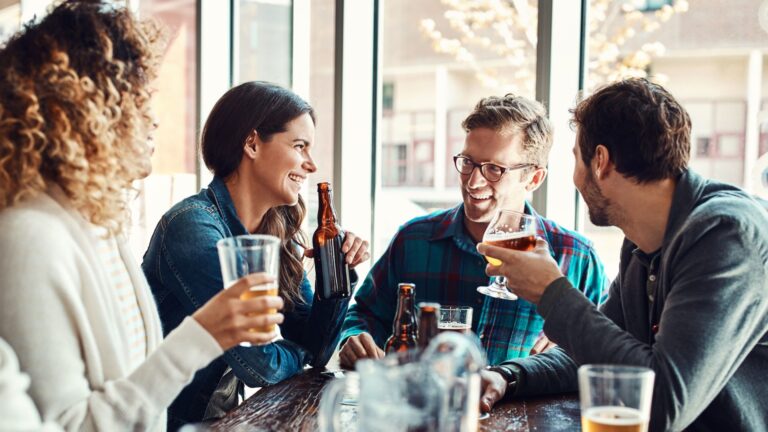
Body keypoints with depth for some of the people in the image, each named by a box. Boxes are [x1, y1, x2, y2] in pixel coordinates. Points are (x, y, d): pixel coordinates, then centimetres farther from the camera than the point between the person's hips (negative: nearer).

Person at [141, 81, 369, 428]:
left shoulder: (280, 233, 2)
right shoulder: (194, 227, -20)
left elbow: (316, 350, 6)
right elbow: (260, 366, -21)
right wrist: (295, 352, -1)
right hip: (174, 420, -7)